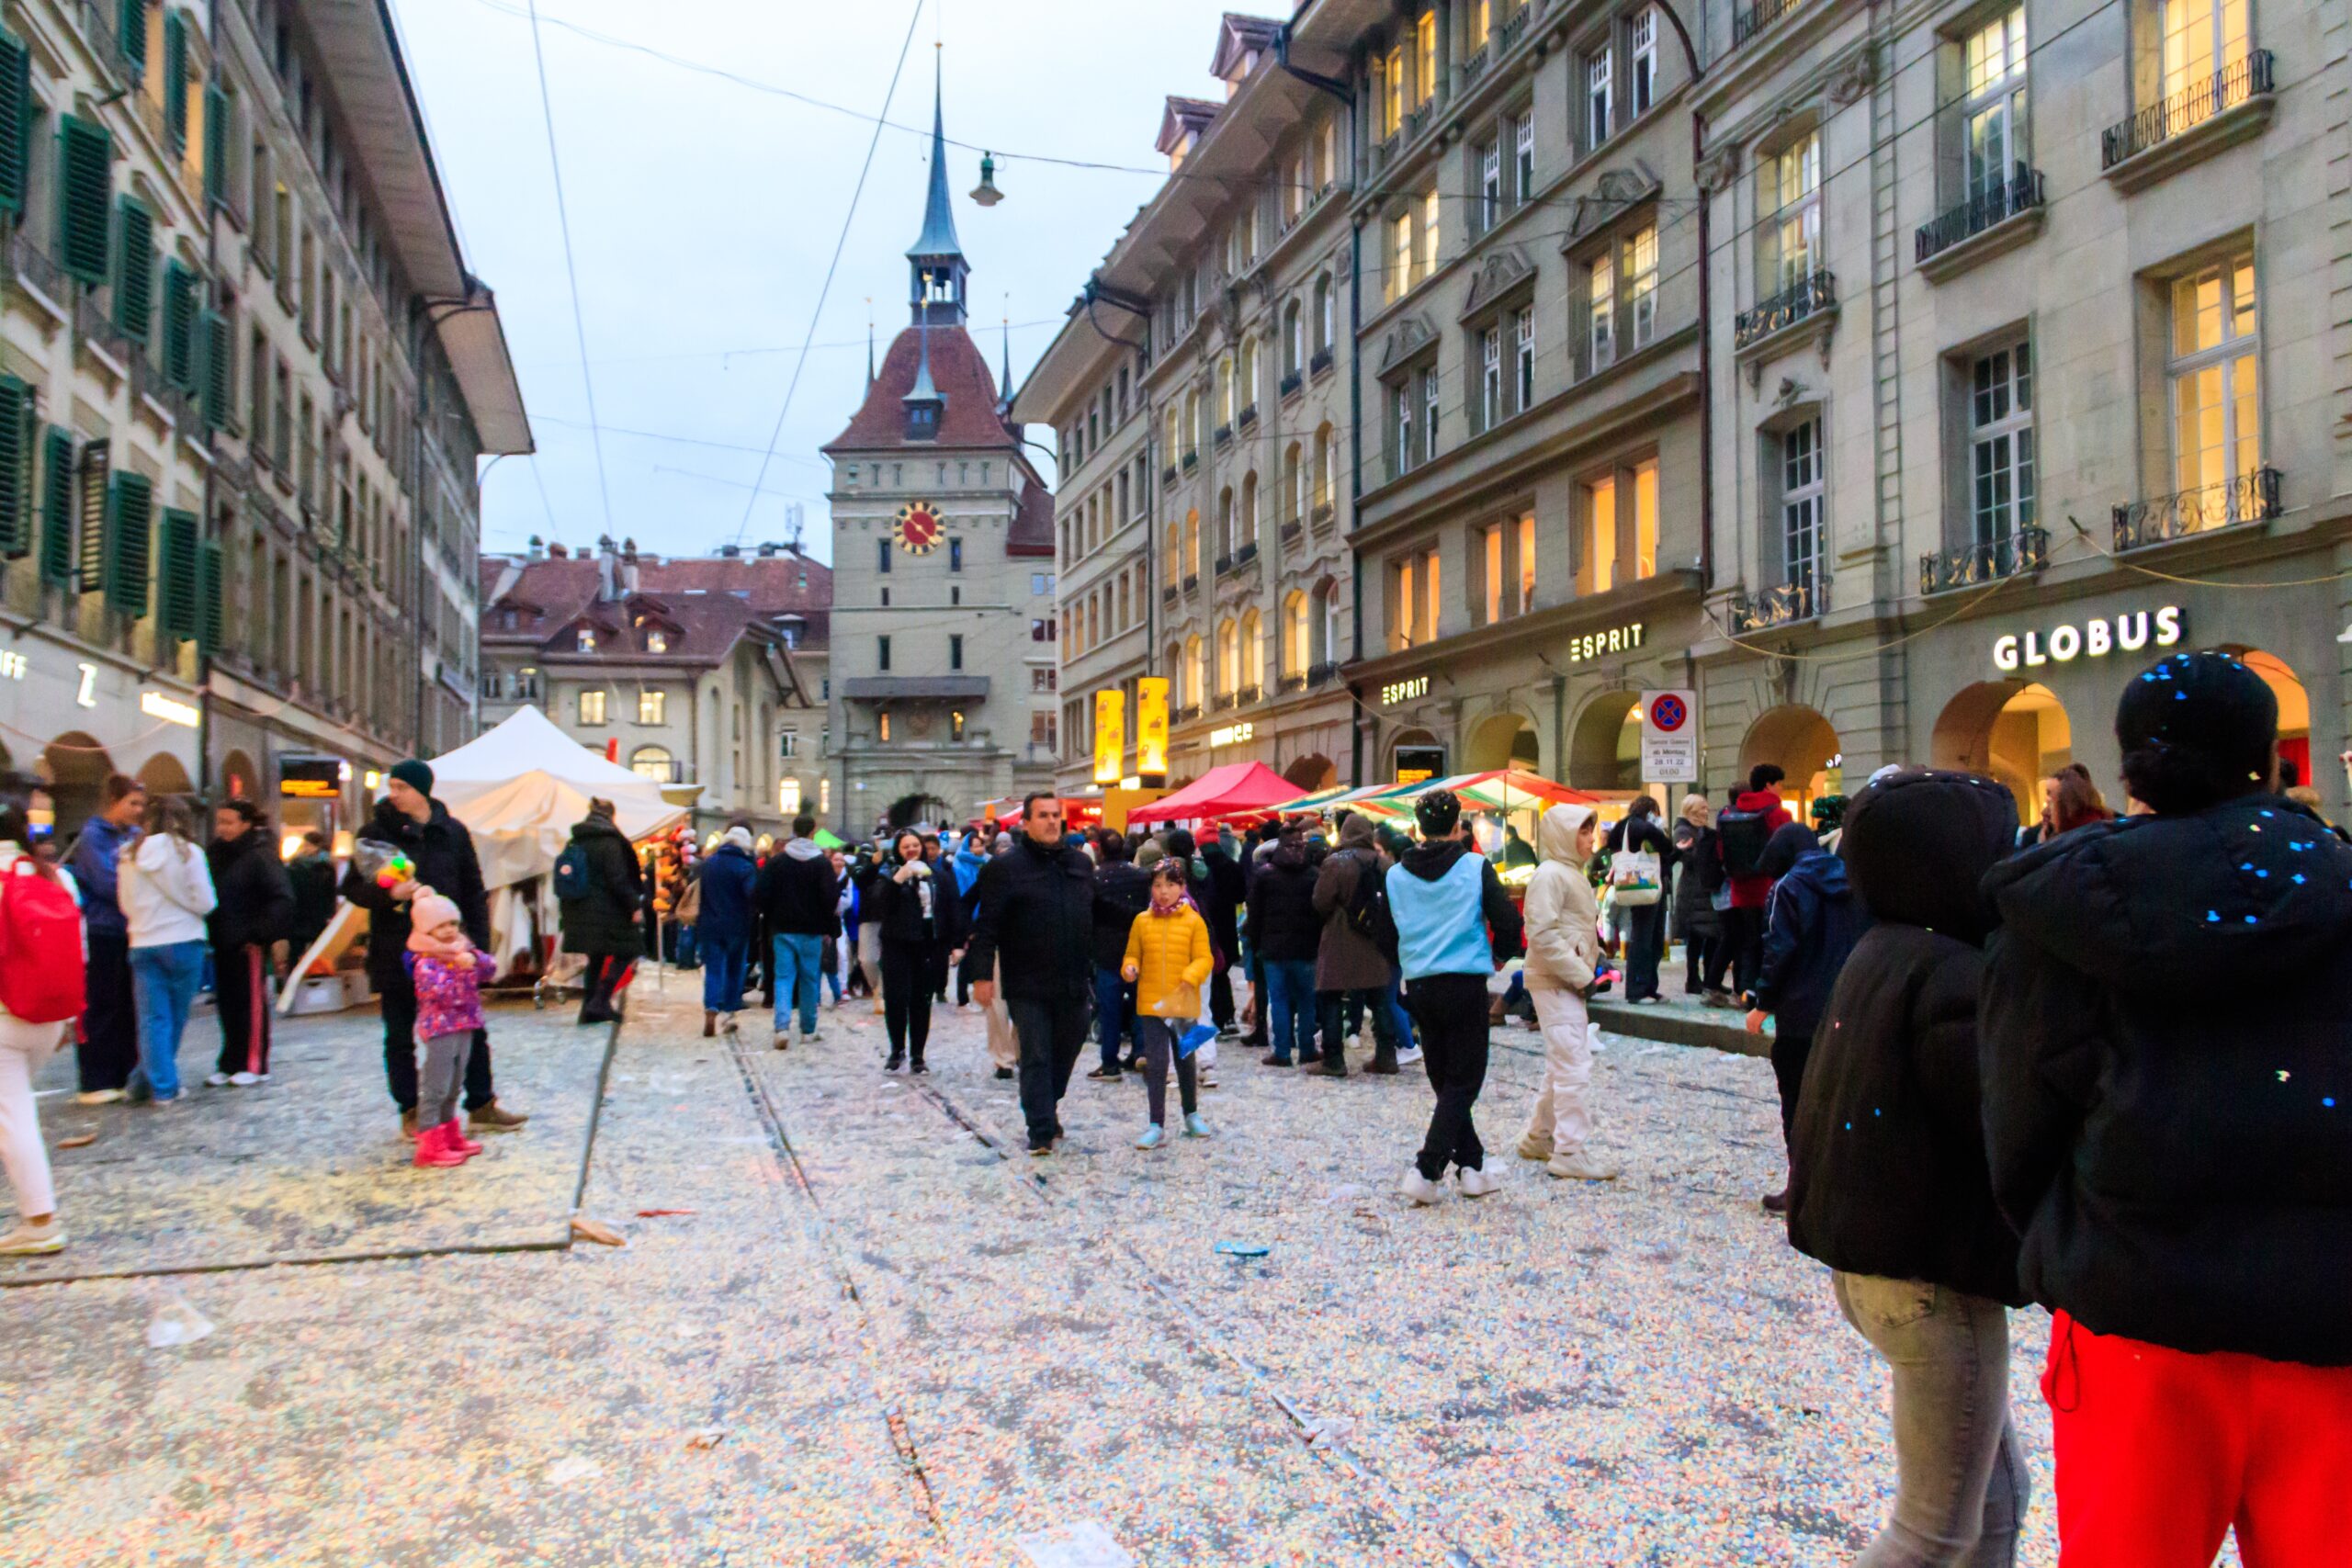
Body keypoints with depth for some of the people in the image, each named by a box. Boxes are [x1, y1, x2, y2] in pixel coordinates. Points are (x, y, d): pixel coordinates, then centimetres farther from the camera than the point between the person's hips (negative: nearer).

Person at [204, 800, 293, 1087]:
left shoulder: (261, 856, -11)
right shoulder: (216, 854, 12)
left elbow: (282, 899, -17)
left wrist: (261, 933, -18)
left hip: (249, 945, -7)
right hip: (222, 943, 7)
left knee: (252, 1003, 0)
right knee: (226, 1004, 11)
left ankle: (254, 1065, 6)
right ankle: (230, 1063, 19)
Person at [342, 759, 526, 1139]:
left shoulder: (453, 831, 4)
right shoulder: (376, 832, -1)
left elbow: (473, 891, 8)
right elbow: (353, 888, -1)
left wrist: (478, 942, 1)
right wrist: (389, 894, -21)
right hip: (395, 955, -1)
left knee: (471, 1031, 5)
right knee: (400, 1038, 7)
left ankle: (482, 1107, 16)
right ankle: (410, 1112, 18)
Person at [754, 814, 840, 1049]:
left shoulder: (776, 861, 1)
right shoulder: (822, 863, -5)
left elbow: (764, 896, 1)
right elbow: (829, 899, -9)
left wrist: (772, 921, 13)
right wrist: (831, 929, 1)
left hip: (782, 930, 1)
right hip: (811, 931, -1)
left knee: (783, 978, 2)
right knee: (809, 979, 8)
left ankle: (782, 1026, -16)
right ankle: (808, 1031, 14)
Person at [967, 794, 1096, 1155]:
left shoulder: (1081, 864, 11)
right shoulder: (1006, 867, -6)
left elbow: (1096, 918, 18)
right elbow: (987, 925, -8)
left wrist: (1092, 969, 15)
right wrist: (983, 975, -12)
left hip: (1073, 983, 5)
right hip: (1027, 986, -5)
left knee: (1067, 1051, 16)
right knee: (1036, 1058, -2)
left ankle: (1048, 1108, 37)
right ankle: (1041, 1130, 4)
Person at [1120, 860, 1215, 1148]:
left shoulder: (1193, 921, -3)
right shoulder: (1142, 921, 2)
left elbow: (1204, 957, -5)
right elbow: (1132, 954, 9)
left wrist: (1192, 976, -23)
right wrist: (1130, 968, -12)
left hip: (1184, 1003, 0)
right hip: (1150, 1003, 0)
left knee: (1185, 1060, 15)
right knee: (1156, 1062, -4)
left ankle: (1191, 1114, 33)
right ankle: (1156, 1125, 1)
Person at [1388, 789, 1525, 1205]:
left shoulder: (1396, 875, 1)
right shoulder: (1475, 867, -8)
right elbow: (1508, 921, -9)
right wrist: (1501, 955, 11)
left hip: (1419, 985, 4)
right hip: (1465, 984, -4)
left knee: (1445, 1081, 16)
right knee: (1463, 1082, 2)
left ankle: (1471, 1166, 19)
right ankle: (1426, 1171, -8)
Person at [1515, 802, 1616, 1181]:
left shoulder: (1571, 873, 17)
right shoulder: (1550, 875, -15)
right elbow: (1543, 935, -22)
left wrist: (1588, 968, 12)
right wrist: (1580, 975, -19)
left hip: (1568, 982, 10)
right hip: (1554, 983, -10)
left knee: (1563, 1064, 17)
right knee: (1574, 1066, -10)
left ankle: (1538, 1137, 28)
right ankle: (1570, 1152, -6)